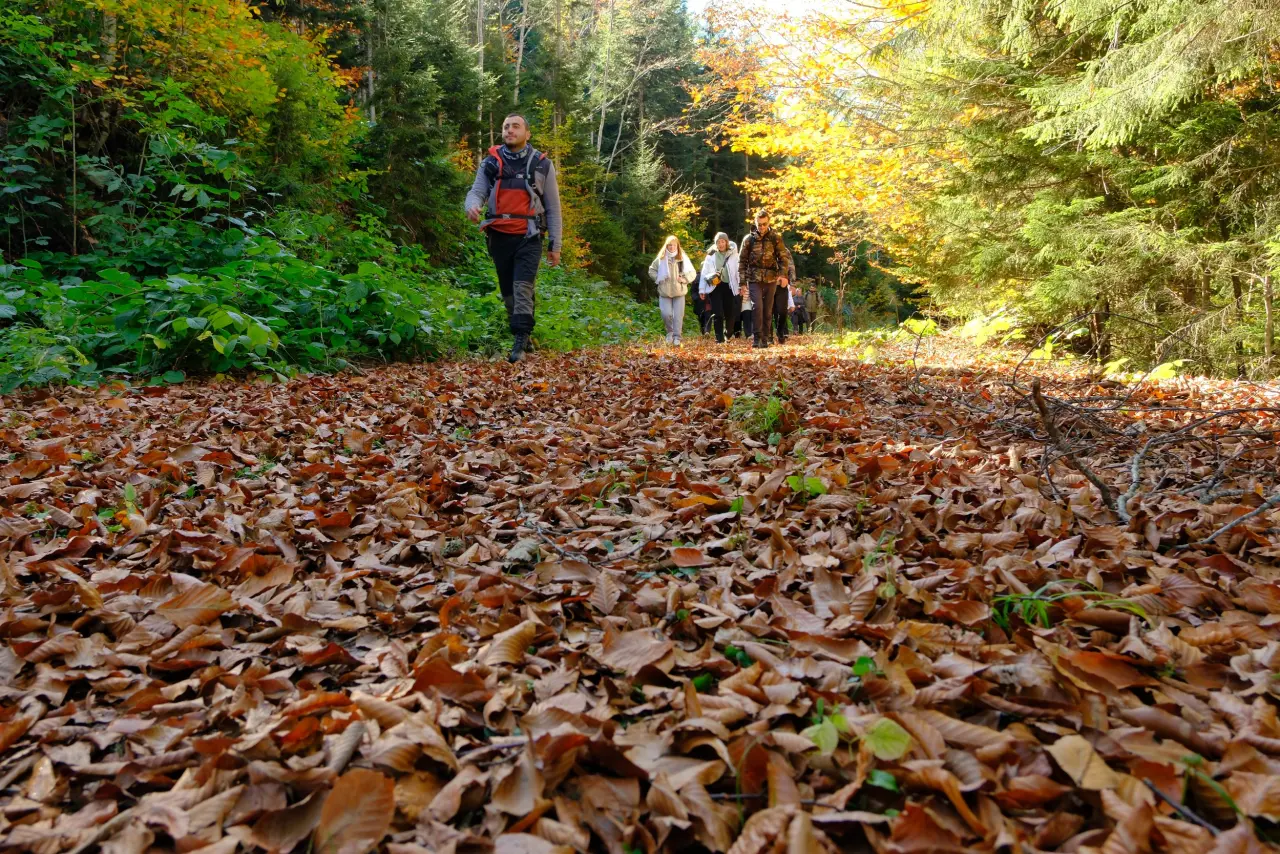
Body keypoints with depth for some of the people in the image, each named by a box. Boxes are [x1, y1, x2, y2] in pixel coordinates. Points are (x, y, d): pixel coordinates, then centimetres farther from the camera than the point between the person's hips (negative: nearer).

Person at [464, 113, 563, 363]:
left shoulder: (542, 164, 4)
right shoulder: (490, 162, 9)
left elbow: (553, 208, 6)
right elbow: (476, 192, 1)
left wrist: (555, 244, 2)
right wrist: (472, 206, -25)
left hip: (528, 237, -3)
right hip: (500, 236, 3)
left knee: (522, 288, -17)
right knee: (508, 292, 10)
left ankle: (519, 343, -17)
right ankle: (524, 336, 25)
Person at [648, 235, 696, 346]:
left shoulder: (682, 258, 0)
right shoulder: (661, 258, 1)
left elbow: (693, 273, 6)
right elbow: (651, 270, 13)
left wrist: (684, 279, -9)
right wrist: (658, 278, -2)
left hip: (679, 292, 0)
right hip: (664, 292, 0)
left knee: (678, 315, -2)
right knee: (666, 314, -8)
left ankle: (677, 337, 8)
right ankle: (670, 332, 18)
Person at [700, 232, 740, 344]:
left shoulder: (733, 254, 4)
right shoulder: (711, 255, 7)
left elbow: (738, 271, 1)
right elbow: (705, 272, 7)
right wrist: (702, 290, 2)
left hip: (729, 286, 0)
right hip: (715, 287, 0)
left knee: (730, 313, 4)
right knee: (717, 313, -8)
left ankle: (728, 335, 24)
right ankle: (719, 338, -5)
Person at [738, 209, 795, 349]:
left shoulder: (775, 238, 3)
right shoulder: (749, 239, 2)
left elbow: (783, 257, 3)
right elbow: (742, 260, 6)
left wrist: (783, 274, -13)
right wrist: (742, 281, 1)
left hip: (771, 279, 1)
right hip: (754, 279, -1)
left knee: (768, 310, 5)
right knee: (757, 307, -16)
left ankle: (765, 338, 13)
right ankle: (757, 337, -13)